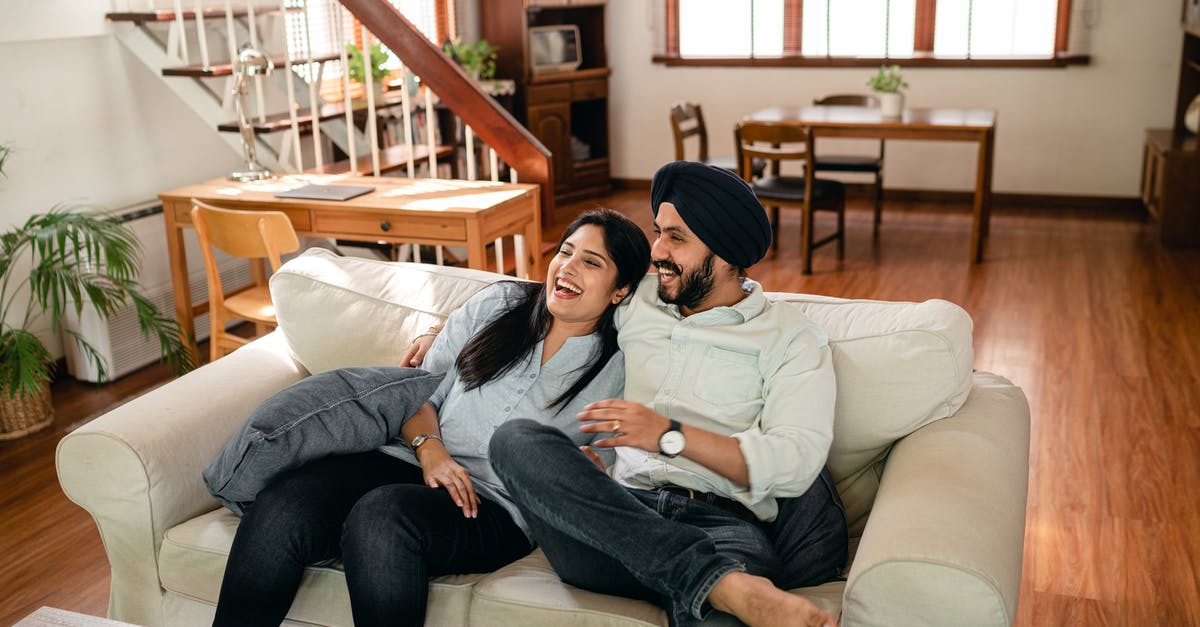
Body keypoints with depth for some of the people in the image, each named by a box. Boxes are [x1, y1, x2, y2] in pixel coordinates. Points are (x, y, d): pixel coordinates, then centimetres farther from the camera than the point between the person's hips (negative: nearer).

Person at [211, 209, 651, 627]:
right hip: (412, 461, 4)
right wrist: (430, 449, -5)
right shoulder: (499, 304, 13)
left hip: (493, 509, -3)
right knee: (280, 508, -25)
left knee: (381, 514, -36)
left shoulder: (616, 367, 7)